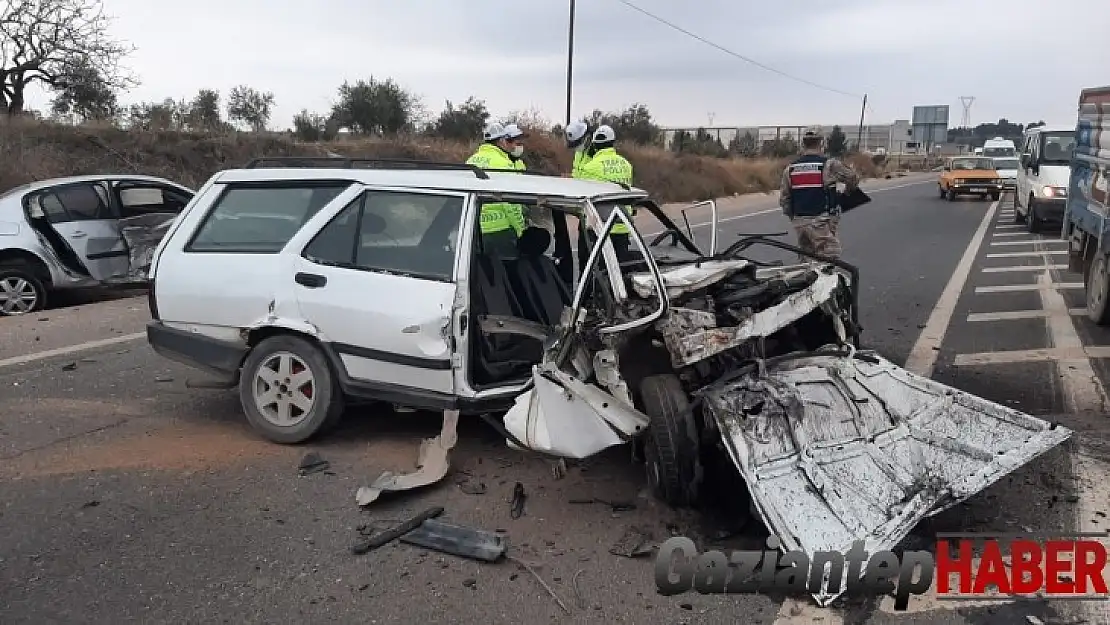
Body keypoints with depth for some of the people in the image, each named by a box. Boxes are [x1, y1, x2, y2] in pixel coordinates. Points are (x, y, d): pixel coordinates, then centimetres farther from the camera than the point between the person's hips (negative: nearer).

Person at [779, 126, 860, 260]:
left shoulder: (790, 168, 5)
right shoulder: (830, 165, -7)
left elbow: (783, 200, 7)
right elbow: (853, 178, 4)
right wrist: (849, 191, 25)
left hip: (799, 222, 5)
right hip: (822, 222, -5)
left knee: (806, 259, 17)